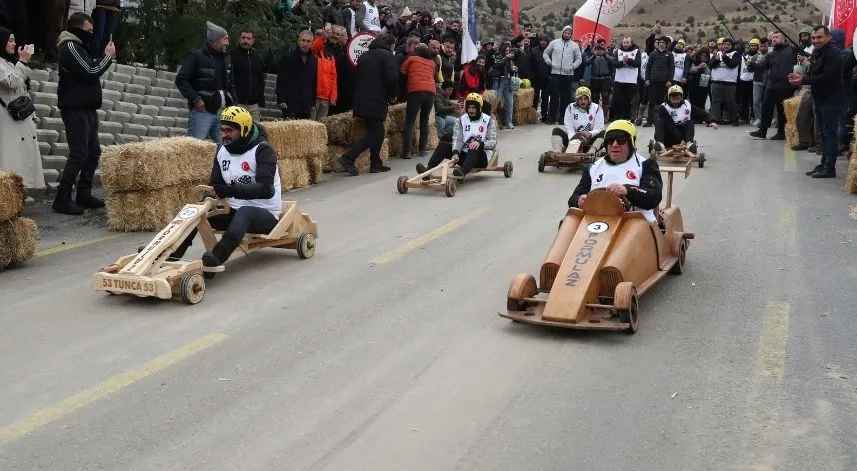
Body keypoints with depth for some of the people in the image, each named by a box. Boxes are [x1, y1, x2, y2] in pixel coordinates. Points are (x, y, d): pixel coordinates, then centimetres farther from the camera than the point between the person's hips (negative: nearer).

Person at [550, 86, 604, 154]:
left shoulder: (597, 108, -3)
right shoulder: (570, 108, 0)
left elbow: (599, 128, -7)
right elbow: (569, 129, -6)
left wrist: (590, 134, -31)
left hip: (589, 140, -1)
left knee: (603, 133, -27)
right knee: (557, 130, -19)